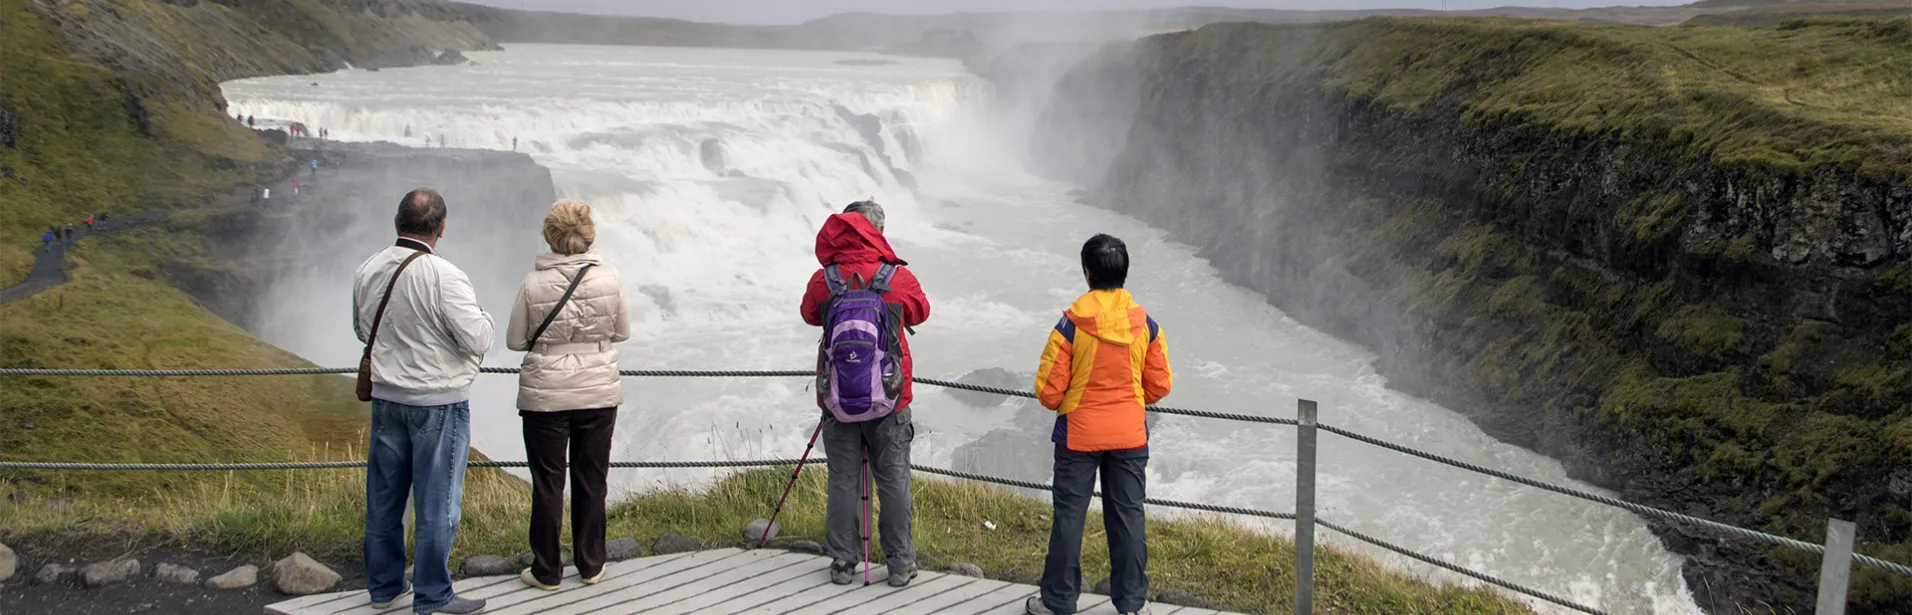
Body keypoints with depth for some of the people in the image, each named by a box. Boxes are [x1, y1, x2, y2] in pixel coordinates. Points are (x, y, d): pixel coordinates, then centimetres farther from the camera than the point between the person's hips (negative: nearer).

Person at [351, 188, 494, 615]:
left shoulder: (368, 272, 0)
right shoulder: (444, 277, -21)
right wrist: (481, 315, 1)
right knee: (436, 501, 3)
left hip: (386, 398, 7)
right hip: (438, 402, -6)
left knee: (384, 495, 16)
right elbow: (478, 342, -18)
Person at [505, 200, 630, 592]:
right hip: (599, 394, 2)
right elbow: (622, 332, 3)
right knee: (591, 481, 14)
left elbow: (515, 340, -3)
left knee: (548, 484, 9)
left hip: (545, 397, -2)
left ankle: (546, 571, 18)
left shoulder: (534, 284, -13)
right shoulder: (609, 279, -9)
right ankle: (591, 566, 24)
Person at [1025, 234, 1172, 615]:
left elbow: (1048, 390, -12)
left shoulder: (1071, 324, -15)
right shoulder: (1145, 324, -6)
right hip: (1131, 436, 3)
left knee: (1069, 516, 8)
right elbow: (1160, 385, 2)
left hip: (1079, 434, -2)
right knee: (1128, 516, 11)